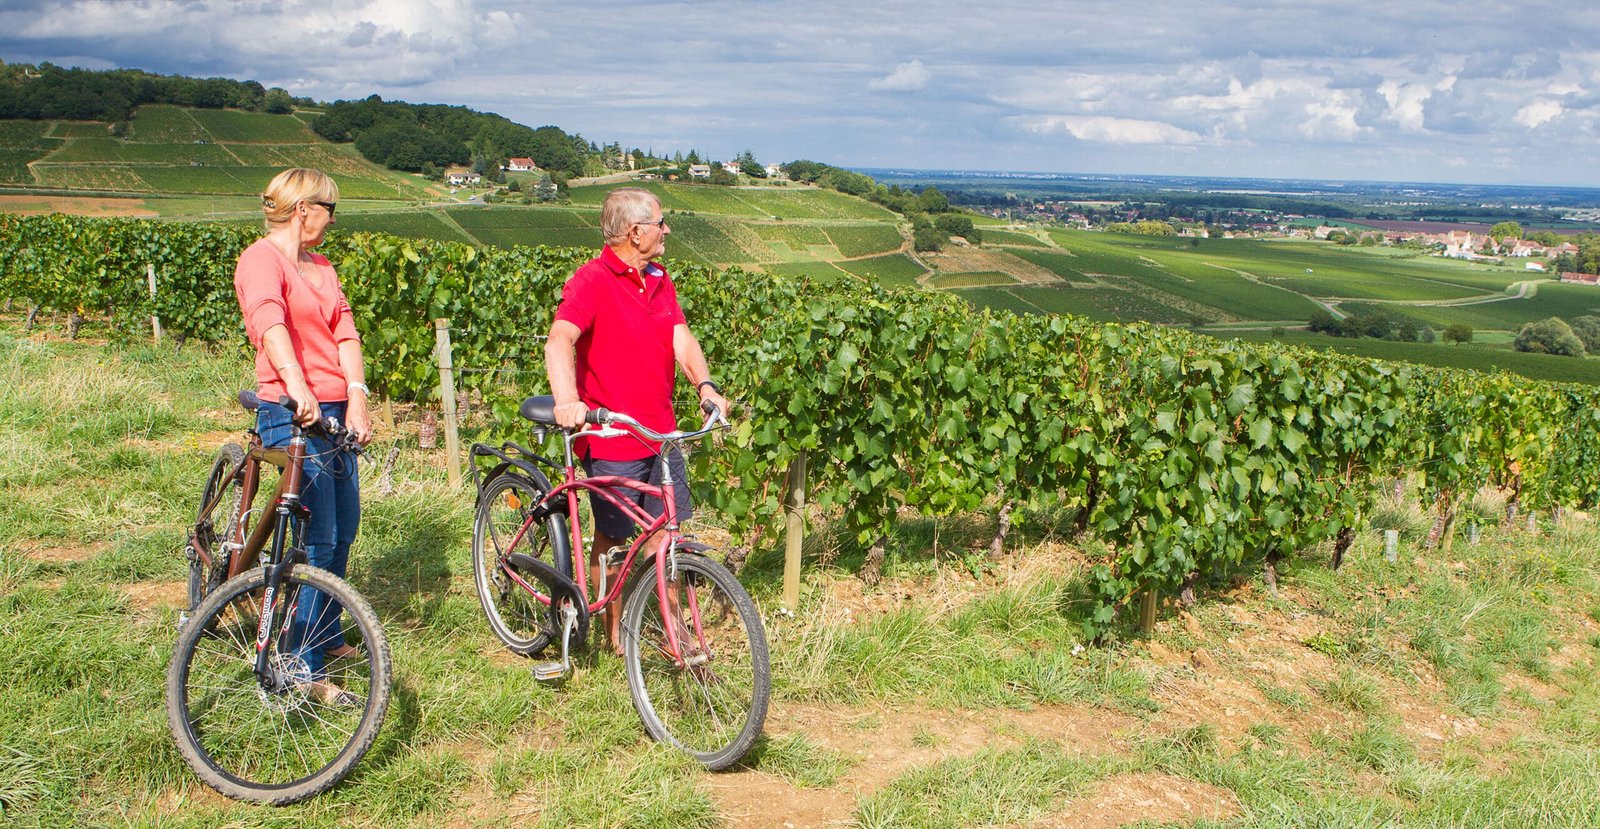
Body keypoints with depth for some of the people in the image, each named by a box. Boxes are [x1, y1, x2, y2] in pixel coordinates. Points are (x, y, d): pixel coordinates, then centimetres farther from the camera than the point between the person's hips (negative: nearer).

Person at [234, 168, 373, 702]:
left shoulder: (320, 266, 16)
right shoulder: (262, 259, -10)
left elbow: (345, 333, 5)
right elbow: (269, 322, -30)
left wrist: (357, 400, -9)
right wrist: (296, 384, -46)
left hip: (336, 411, 8)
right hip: (292, 415, -8)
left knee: (344, 528, 16)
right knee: (317, 538, -8)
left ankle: (326, 636, 34)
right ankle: (302, 669, 0)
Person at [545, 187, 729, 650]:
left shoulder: (659, 280, 11)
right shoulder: (592, 281, -14)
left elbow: (681, 338, 1)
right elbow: (559, 341, -27)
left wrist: (705, 385, -18)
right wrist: (567, 399, -44)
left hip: (661, 435, 6)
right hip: (610, 439, -6)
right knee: (610, 540, 7)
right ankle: (615, 634, 23)